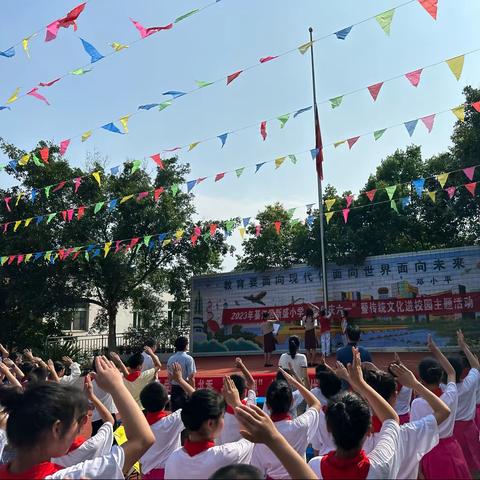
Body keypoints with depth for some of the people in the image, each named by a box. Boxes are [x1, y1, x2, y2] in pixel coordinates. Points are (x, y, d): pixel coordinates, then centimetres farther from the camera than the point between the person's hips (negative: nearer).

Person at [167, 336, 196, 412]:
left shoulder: (170, 359, 4)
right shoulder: (188, 359, -13)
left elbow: (169, 376, 10)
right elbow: (191, 378, -14)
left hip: (174, 389, 5)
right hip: (185, 389, -5)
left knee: (174, 412, 13)